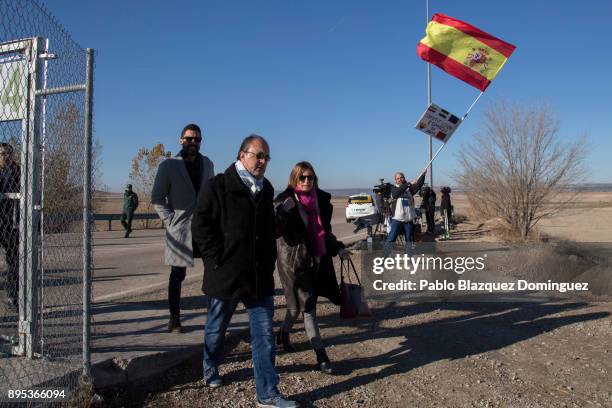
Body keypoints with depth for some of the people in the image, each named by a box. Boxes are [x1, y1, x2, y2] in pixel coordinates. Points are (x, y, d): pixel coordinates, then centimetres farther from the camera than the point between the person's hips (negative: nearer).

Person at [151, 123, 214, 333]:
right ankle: (174, 320, 19)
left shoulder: (207, 164, 10)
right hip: (180, 229, -3)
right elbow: (157, 198, 0)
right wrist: (171, 220, -8)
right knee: (177, 276, 7)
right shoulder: (168, 166, -1)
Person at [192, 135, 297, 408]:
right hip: (226, 274, -4)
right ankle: (210, 370, 43)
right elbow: (200, 225, -11)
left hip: (260, 276, 4)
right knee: (216, 328, 16)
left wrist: (269, 261, 13)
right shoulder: (219, 186, -9)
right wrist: (218, 259, -13)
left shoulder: (266, 189, 10)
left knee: (264, 334, 3)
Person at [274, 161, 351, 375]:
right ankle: (321, 356, 3)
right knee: (308, 308, -3)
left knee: (299, 303, 19)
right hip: (294, 260, -6)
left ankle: (283, 334, 45)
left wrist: (337, 248, 14)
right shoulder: (284, 201, -9)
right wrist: (284, 211, -34)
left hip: (317, 259, 6)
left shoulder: (321, 200, 6)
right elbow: (276, 231, -19)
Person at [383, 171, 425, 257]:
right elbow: (398, 192, -21)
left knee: (409, 239, 13)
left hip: (408, 219, 4)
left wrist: (422, 175, -24)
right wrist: (409, 184, -30)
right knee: (391, 238, -5)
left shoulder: (409, 188, 9)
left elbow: (419, 185, -7)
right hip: (397, 219, -3)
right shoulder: (393, 188, 1)